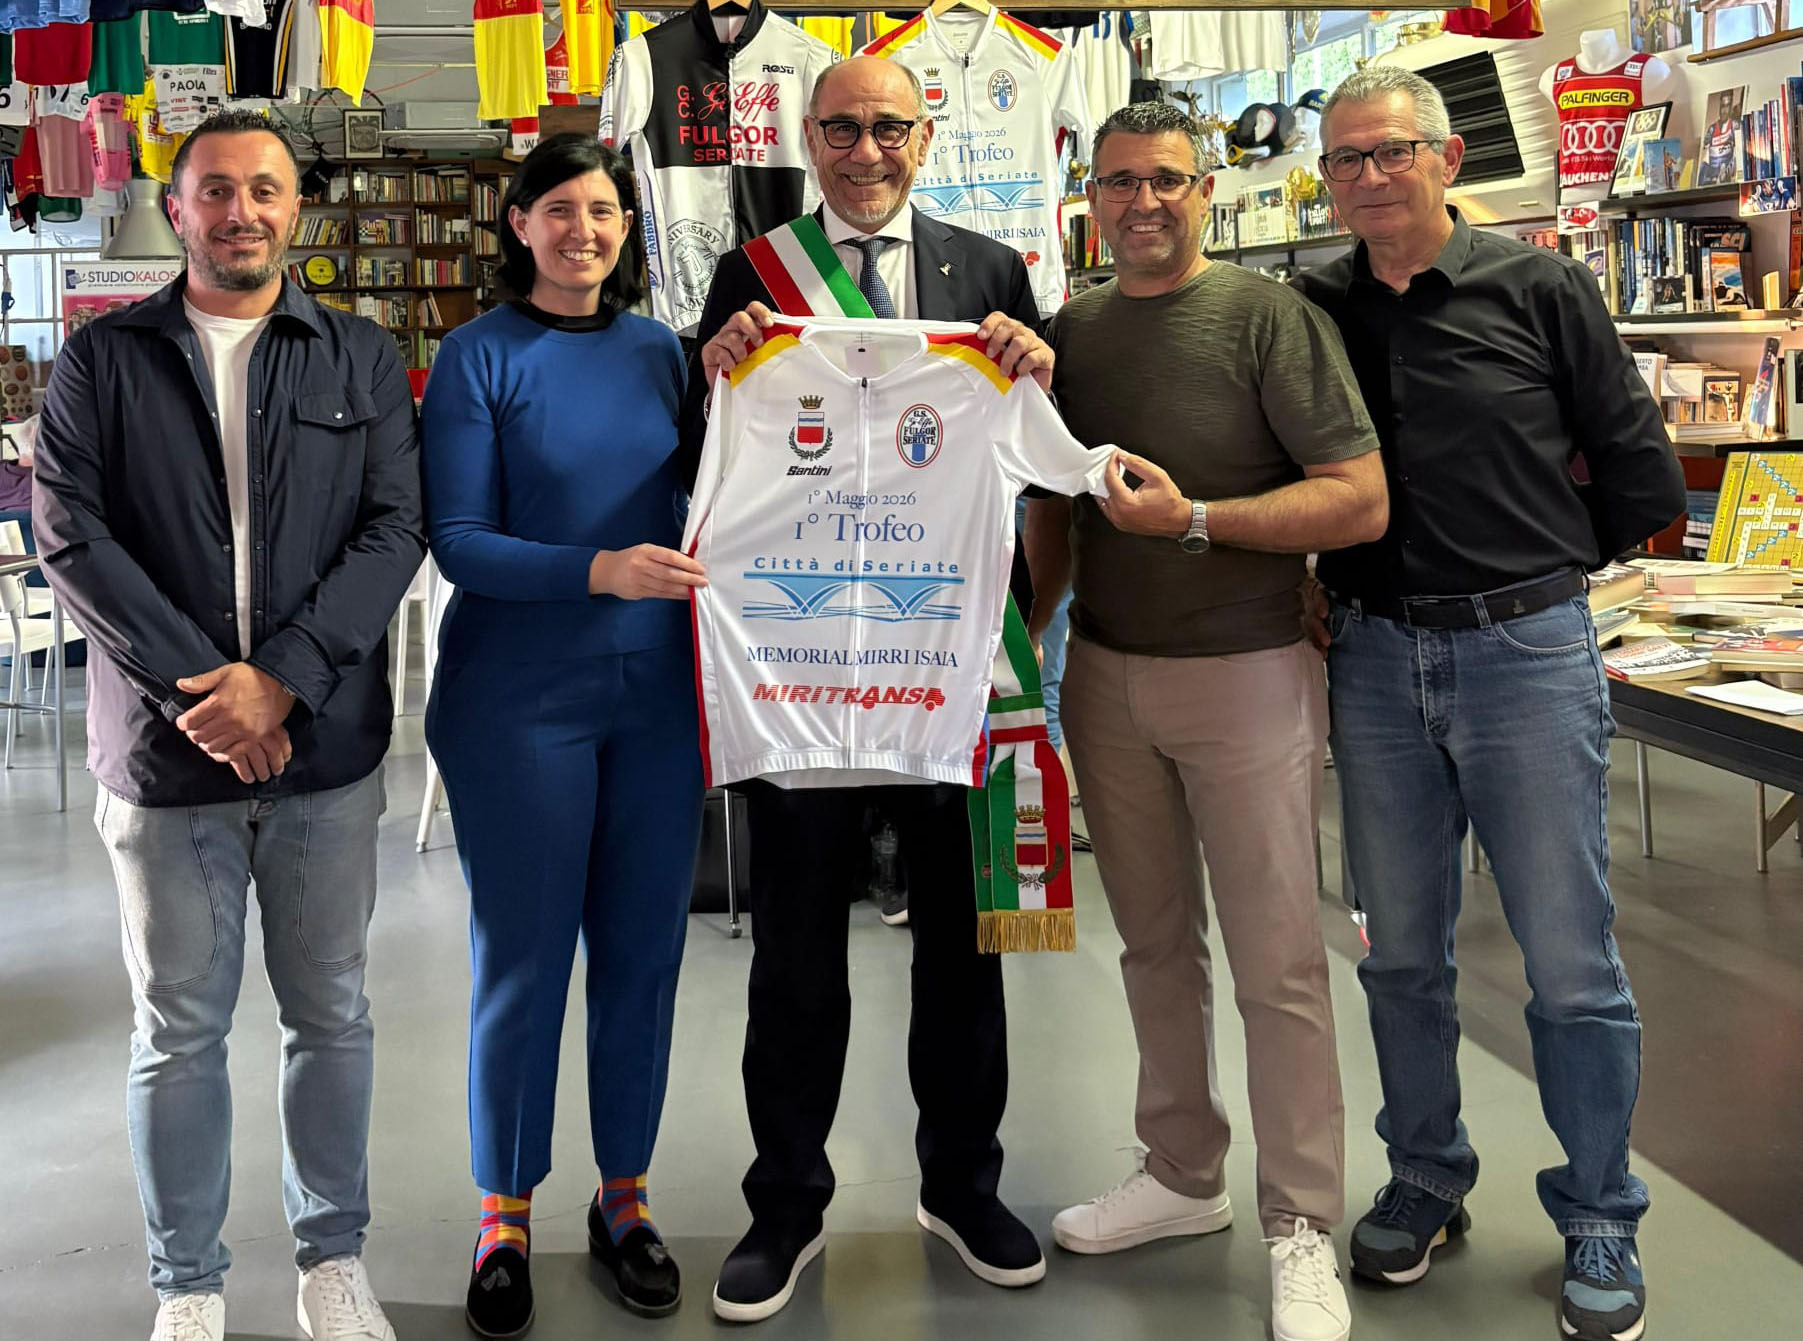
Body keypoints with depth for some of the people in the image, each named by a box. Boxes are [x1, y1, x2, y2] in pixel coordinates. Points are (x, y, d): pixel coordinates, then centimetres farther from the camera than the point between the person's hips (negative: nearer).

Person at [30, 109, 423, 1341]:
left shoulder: (363, 360, 7)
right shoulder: (104, 360, 6)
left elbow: (394, 527, -3)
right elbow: (72, 534, -3)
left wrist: (282, 677, -14)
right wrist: (192, 687, -14)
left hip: (327, 745, 1)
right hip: (163, 748, 0)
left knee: (332, 1012, 10)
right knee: (178, 1029, 8)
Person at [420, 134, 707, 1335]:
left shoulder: (660, 351, 8)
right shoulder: (479, 358, -3)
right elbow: (458, 540, -11)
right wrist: (599, 570, -24)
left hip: (654, 692, 4)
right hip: (522, 700, -3)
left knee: (643, 952, 9)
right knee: (522, 960, 4)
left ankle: (625, 1198, 26)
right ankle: (506, 1218, 20)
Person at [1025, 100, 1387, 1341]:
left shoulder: (1270, 317, -7)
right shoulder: (1070, 330, 9)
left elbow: (1361, 502, -13)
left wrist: (1192, 519, -20)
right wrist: (1026, 633, 7)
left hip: (1246, 672, -5)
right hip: (1107, 674, 5)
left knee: (1276, 960, -1)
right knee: (1155, 943, 14)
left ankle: (1303, 1226, 11)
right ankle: (1184, 1175, 30)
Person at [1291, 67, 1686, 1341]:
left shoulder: (1540, 289, -2)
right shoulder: (1311, 312, 6)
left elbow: (1643, 477, 2)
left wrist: (1537, 569, 5)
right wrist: (1334, 580, 3)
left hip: (1528, 657, -3)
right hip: (1376, 663, 3)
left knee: (1571, 961, 2)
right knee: (1402, 953, 13)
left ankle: (1600, 1223, 19)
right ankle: (1426, 1180, 31)